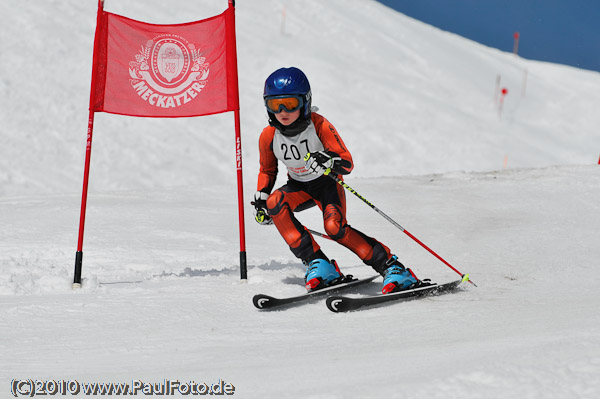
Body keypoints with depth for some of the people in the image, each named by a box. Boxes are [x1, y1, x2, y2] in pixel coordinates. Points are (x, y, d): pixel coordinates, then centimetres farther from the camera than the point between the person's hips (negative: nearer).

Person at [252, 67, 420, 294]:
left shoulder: (320, 126, -26)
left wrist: (330, 162, -48)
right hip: (299, 186, 4)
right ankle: (317, 264, -24)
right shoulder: (269, 136, -15)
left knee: (334, 227, -30)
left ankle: (390, 266, -18)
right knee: (274, 203, -28)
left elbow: (348, 163, -27)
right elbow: (267, 171, 6)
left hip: (327, 182, -4)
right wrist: (260, 200, -5)